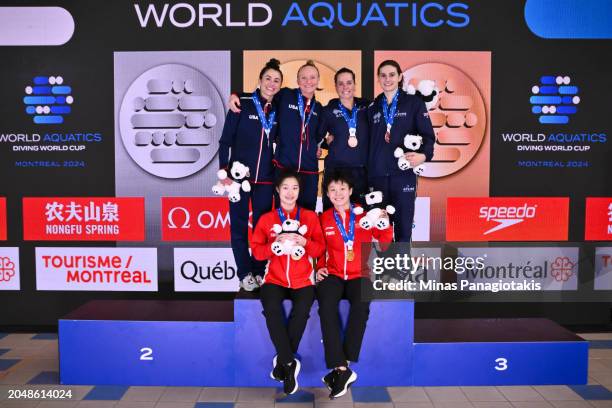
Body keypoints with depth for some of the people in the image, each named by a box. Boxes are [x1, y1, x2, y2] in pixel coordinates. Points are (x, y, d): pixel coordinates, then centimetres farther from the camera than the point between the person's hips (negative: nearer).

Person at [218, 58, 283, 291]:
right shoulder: (243, 104, -4)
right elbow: (225, 140, -5)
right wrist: (224, 171, -10)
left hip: (265, 178, 3)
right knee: (239, 225, 3)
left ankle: (259, 271, 18)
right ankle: (245, 273, 13)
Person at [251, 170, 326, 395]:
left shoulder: (310, 216, 10)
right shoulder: (266, 219, 9)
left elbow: (320, 249, 4)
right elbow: (256, 251, 3)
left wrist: (304, 242, -16)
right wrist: (275, 244, -15)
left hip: (302, 279, 0)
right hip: (275, 278, 0)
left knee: (301, 311, -30)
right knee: (271, 309, -31)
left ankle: (282, 360, -10)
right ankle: (290, 363, -16)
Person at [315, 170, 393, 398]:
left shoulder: (364, 214, 6)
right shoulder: (324, 219, 11)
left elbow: (384, 242, 3)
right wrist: (320, 267, 3)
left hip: (359, 275, -1)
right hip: (333, 274, 1)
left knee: (361, 305, -34)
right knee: (326, 306, -31)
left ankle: (340, 367, -24)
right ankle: (342, 369, -29)